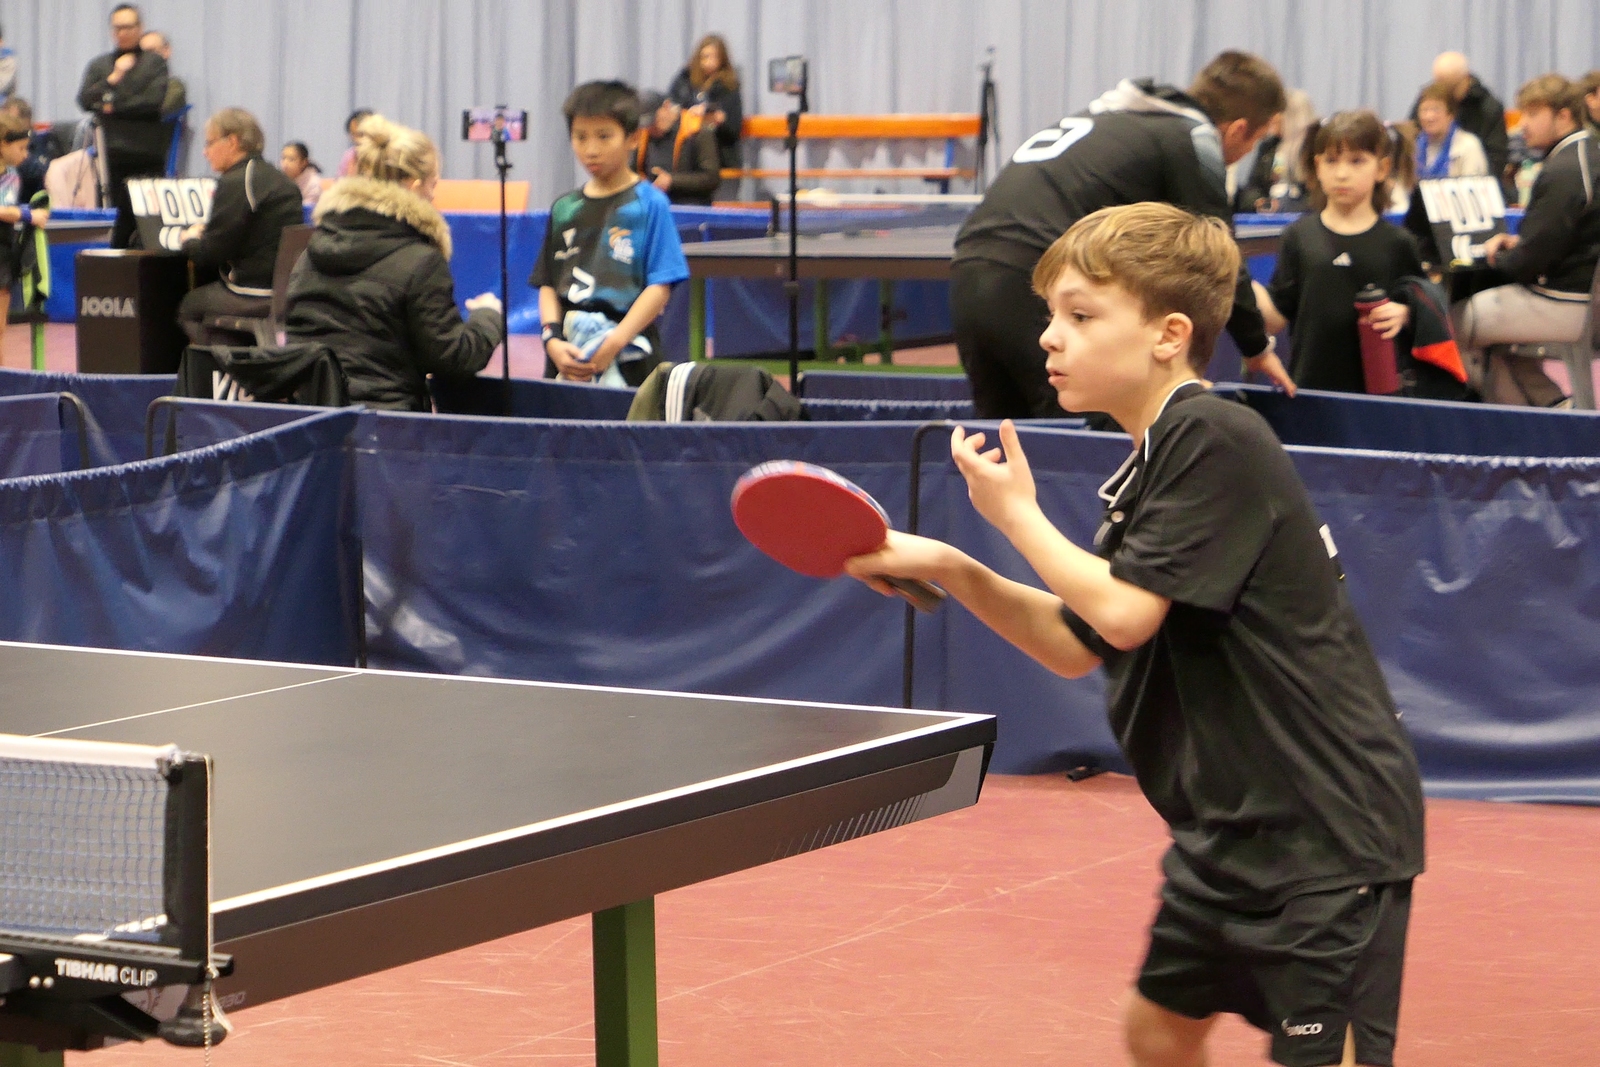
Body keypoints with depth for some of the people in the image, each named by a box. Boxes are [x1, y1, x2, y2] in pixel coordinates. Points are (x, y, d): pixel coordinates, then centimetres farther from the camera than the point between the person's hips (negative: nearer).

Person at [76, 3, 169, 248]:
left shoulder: (155, 62, 6)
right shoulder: (99, 65, 15)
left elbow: (154, 100, -8)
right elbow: (84, 100, 2)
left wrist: (114, 107, -4)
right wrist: (113, 78, -7)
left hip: (149, 152, -2)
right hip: (115, 152, 2)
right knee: (125, 214, 2)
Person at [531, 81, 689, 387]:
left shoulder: (649, 204, 0)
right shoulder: (565, 209, 14)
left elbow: (660, 286, -5)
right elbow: (548, 284, 13)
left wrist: (615, 342, -13)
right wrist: (553, 340, -4)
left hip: (629, 363, -4)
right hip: (566, 362, 4)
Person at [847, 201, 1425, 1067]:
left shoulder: (1214, 441, -18)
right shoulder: (1150, 467, 12)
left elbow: (1123, 613, -22)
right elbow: (1076, 645, 17)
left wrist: (1017, 514, -7)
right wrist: (947, 568, 5)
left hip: (1327, 837, -10)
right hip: (1230, 834, 11)